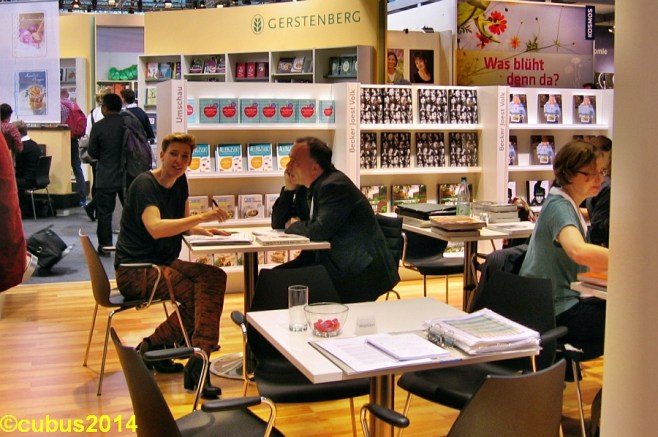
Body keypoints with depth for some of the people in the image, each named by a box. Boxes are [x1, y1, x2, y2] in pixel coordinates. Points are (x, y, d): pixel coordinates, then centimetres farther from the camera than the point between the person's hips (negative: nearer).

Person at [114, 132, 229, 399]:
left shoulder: (180, 182, 10)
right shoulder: (145, 184, -16)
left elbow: (181, 225, 21)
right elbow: (155, 228, -33)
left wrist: (203, 231, -1)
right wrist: (202, 217, -36)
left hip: (162, 263, 9)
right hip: (135, 271, -9)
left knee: (215, 277, -15)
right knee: (198, 294, -27)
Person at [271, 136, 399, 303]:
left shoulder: (335, 185, -20)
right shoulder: (305, 188, 7)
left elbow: (319, 231, -29)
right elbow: (279, 224, 9)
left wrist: (294, 226, -9)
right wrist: (288, 188, -3)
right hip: (329, 262, 9)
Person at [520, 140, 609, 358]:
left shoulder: (568, 205, 15)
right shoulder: (559, 206, -16)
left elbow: (585, 264, 24)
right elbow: (578, 251, -36)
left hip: (564, 302, 10)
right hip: (556, 311, -10)